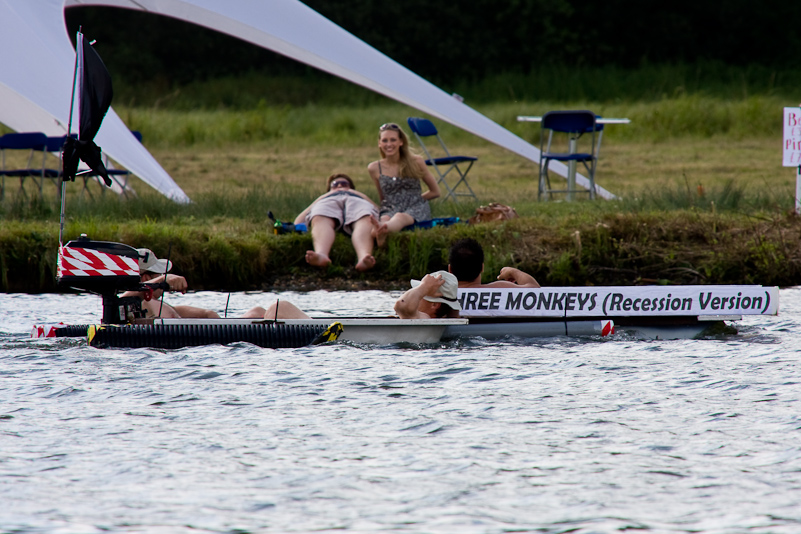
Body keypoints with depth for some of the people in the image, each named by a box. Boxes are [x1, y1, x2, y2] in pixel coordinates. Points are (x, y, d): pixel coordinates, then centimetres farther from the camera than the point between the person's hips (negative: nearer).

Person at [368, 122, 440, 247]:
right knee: (385, 218, -38)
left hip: (416, 210, -3)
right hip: (390, 210, 3)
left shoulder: (416, 162, 5)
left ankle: (382, 228, -78)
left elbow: (435, 192, 15)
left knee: (400, 217, -41)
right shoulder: (374, 169, 9)